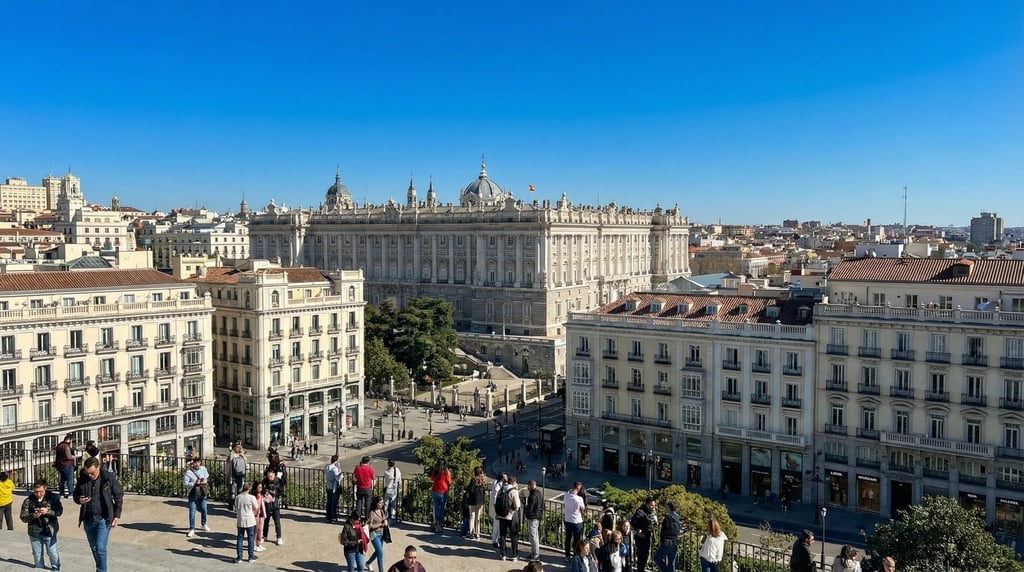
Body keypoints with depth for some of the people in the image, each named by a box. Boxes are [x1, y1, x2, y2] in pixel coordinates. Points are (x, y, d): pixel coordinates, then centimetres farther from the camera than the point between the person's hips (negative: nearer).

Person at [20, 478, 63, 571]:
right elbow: (23, 518, -2)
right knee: (37, 556, 14)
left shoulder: (53, 497, -6)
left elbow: (59, 511, -8)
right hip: (34, 533, 2)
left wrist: (47, 511, -24)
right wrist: (33, 516, -22)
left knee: (53, 554, 6)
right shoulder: (28, 501, -3)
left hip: (49, 531, -1)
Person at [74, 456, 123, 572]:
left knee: (100, 548, -12)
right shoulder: (82, 479, 0)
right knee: (94, 548, 14)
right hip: (88, 519, 4)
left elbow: (119, 496, -2)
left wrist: (117, 515, -5)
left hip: (103, 519, -4)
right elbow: (75, 496, 12)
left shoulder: (109, 478, -9)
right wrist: (79, 500, -12)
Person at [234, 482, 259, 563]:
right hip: (250, 520, -2)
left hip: (240, 521, 2)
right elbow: (256, 508, -2)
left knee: (239, 538, 10)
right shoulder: (251, 497, -13)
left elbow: (236, 509, 5)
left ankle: (239, 557, 9)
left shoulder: (237, 497, -5)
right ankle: (251, 556, 16)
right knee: (251, 538, 10)